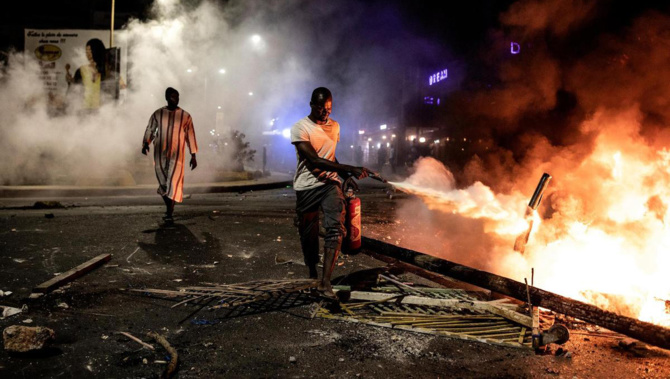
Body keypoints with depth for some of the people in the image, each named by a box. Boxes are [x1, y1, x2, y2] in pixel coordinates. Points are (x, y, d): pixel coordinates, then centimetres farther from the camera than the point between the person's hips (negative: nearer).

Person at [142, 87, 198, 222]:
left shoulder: (185, 116, 3)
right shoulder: (158, 114, 6)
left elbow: (190, 135, 6)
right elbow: (150, 130, 13)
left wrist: (193, 156, 4)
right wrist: (145, 143, -5)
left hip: (177, 155, -2)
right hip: (160, 154, 2)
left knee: (173, 182, -12)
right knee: (163, 183, 7)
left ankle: (169, 214, -11)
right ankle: (169, 208, 30)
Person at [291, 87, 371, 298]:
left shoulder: (334, 126, 11)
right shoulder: (300, 128, -8)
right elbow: (314, 160, -19)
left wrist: (345, 175, 11)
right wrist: (348, 169, -26)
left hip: (330, 183, 3)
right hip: (307, 187, -3)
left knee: (336, 227, -19)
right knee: (309, 235, 6)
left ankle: (325, 282, -22)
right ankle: (312, 275, 30)